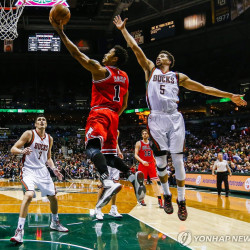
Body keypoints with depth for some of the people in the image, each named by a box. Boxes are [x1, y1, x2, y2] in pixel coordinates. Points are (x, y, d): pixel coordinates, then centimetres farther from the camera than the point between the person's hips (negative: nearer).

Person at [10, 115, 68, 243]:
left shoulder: (49, 139, 8)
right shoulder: (29, 134, -7)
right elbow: (13, 149, -10)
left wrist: (54, 169, 2)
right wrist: (22, 151, -31)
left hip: (42, 171, 6)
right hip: (29, 170, -6)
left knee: (53, 197, 11)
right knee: (29, 195, -29)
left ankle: (55, 223, 36)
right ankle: (19, 230, -24)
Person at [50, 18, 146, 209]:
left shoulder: (101, 70, -4)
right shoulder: (124, 77, 18)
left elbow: (77, 54, -6)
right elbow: (124, 105, 22)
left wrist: (61, 32, -3)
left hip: (100, 113, -8)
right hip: (113, 116, 8)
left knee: (92, 146, -24)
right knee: (109, 155, 15)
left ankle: (108, 183, -47)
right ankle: (133, 177, -5)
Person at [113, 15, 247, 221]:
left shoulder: (178, 77, 17)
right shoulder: (150, 69, 18)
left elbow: (204, 88, 16)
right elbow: (135, 48, 14)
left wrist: (229, 95, 13)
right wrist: (123, 29, 11)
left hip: (174, 118, 0)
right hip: (156, 118, 0)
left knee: (178, 159, -5)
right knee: (160, 160, -2)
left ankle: (181, 201, 4)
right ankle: (167, 195, 17)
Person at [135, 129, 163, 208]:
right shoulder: (138, 143, 0)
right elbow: (136, 155, -5)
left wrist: (156, 163, 10)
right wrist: (142, 161, -20)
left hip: (151, 164, 2)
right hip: (143, 165, -2)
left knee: (155, 182, -5)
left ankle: (160, 200, -7)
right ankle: (141, 200, 17)